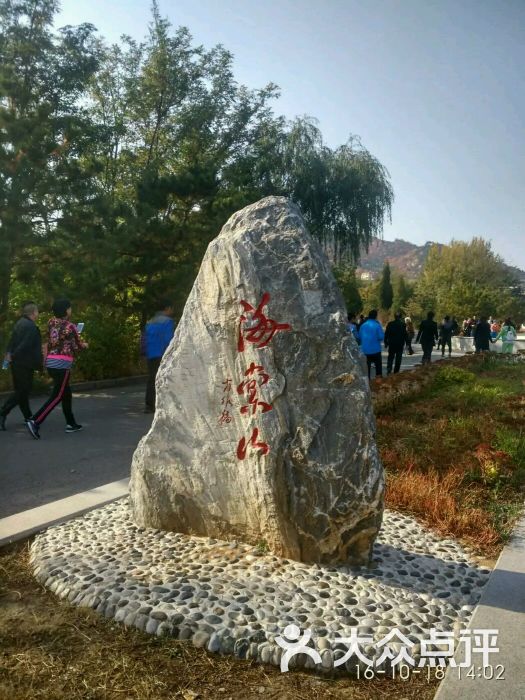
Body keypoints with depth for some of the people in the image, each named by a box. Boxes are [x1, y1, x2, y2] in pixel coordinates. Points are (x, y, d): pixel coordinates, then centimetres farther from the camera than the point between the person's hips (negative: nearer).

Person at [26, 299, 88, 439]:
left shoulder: (51, 322, 8)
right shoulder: (69, 327, -10)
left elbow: (49, 343, 14)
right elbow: (77, 347, -2)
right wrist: (84, 345, 19)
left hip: (50, 362, 8)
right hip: (62, 363, -8)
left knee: (66, 393, 17)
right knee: (57, 396, -4)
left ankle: (71, 424, 22)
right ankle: (35, 421, -14)